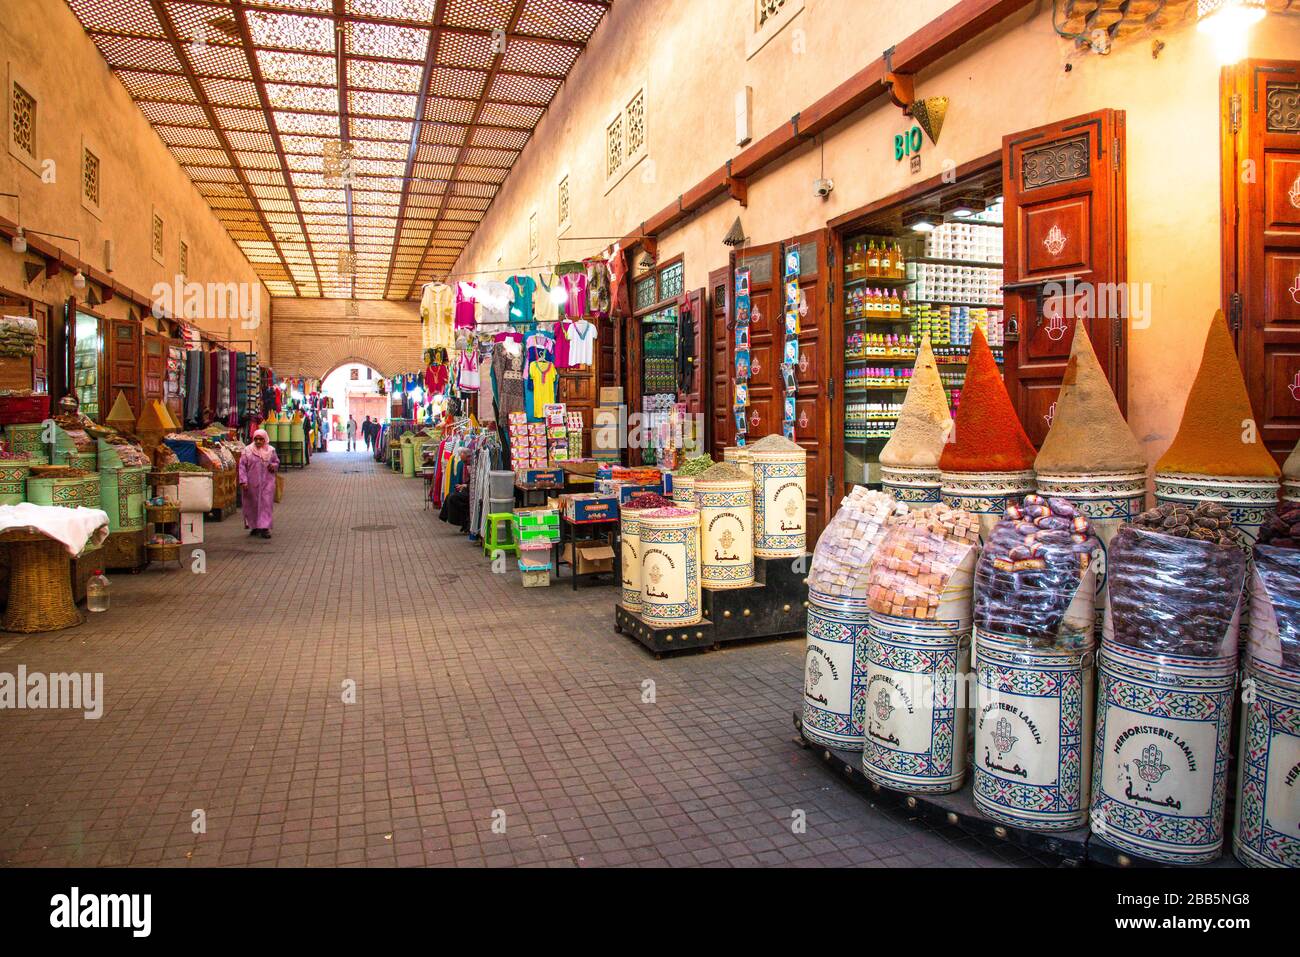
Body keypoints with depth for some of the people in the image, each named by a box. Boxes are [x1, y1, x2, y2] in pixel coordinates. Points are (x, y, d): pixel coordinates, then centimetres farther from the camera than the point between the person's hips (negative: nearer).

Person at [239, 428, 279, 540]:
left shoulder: (271, 450, 6)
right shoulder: (247, 450, 0)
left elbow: (277, 462, 18)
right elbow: (242, 466, -1)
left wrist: (273, 466, -7)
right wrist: (243, 480, -9)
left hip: (267, 482, 0)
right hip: (252, 483, 0)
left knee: (266, 503, -6)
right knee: (252, 505, 7)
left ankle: (264, 528, -6)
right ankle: (253, 526, 22)